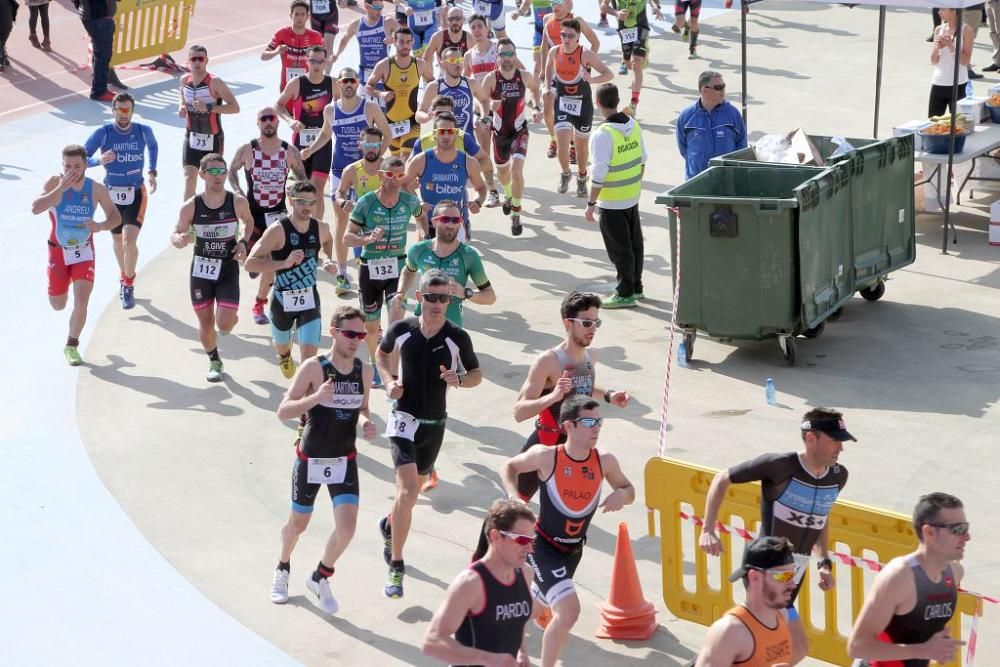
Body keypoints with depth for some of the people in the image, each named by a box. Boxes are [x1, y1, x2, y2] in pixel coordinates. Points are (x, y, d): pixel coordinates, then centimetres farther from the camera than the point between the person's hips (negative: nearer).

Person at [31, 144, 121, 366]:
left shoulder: (96, 189, -12)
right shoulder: (55, 183, -18)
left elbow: (116, 217, -3)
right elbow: (35, 209, -33)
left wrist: (101, 226, -25)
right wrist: (60, 188, -39)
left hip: (84, 252, 0)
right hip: (58, 250, 0)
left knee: (81, 303, -12)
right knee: (58, 305, 11)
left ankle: (71, 346, 7)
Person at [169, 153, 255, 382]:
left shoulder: (238, 202, -10)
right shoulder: (190, 207, -11)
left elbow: (248, 221, 12)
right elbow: (176, 234, 0)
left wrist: (243, 242, -5)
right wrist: (179, 240, -24)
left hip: (228, 268, -1)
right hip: (201, 267, 1)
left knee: (225, 324, -12)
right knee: (205, 322, 8)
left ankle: (232, 317, 26)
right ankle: (214, 361, 34)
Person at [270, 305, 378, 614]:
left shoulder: (364, 370, -2)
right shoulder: (314, 367, -16)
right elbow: (283, 411, -17)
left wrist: (367, 423, -8)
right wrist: (316, 397, -34)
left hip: (345, 461, 3)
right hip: (311, 460, -3)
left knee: (346, 528, -10)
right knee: (298, 524, 13)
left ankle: (320, 579, 16)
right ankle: (283, 569, 45)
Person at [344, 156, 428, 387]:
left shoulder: (410, 201, -4)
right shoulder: (365, 203, -12)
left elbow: (420, 216, 20)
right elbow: (347, 237, -8)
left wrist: (424, 235, 0)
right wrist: (368, 239, -28)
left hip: (397, 266, 0)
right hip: (370, 269, 0)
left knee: (396, 322, -19)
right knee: (371, 326, 14)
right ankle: (374, 366, 39)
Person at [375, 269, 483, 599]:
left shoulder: (457, 338, -9)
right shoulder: (401, 330, -8)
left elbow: (476, 374, 4)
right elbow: (382, 352, 13)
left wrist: (459, 379, -18)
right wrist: (389, 381, -5)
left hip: (435, 424, 3)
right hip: (404, 419, -3)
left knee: (413, 489, 21)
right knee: (407, 491, -19)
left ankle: (390, 525, 54)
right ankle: (396, 566, -11)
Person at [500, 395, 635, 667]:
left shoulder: (605, 462, -11)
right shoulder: (546, 456, -21)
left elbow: (628, 490, 5)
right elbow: (509, 467, -2)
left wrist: (621, 494, -18)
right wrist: (514, 498, -19)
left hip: (574, 549, 6)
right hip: (544, 545, -6)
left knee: (543, 599, 30)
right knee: (569, 610, -24)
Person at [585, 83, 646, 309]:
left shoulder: (603, 135, -24)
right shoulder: (633, 125, -1)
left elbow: (599, 175, -23)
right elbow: (642, 160, 10)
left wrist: (591, 203, -14)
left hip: (612, 201, -7)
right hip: (632, 196, 7)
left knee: (619, 248, 3)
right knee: (634, 243, 18)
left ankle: (625, 294, 12)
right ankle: (636, 287, 31)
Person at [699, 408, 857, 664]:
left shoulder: (838, 476, 1)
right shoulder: (780, 466, -19)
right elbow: (722, 479, -7)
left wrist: (825, 563, 13)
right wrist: (708, 530, -12)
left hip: (796, 574, 7)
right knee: (797, 647, -13)